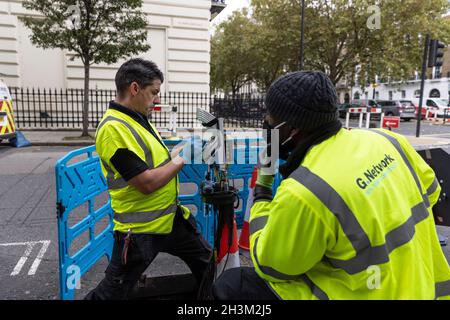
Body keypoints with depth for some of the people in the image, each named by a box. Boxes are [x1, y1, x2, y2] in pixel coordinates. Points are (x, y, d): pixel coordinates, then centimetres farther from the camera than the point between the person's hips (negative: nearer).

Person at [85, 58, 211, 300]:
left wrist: (174, 155, 2)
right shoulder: (113, 128, -23)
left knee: (208, 266, 21)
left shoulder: (138, 119, 7)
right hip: (140, 230, -8)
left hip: (171, 218, 9)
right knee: (111, 292, 9)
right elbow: (147, 183, -27)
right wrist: (178, 162, -12)